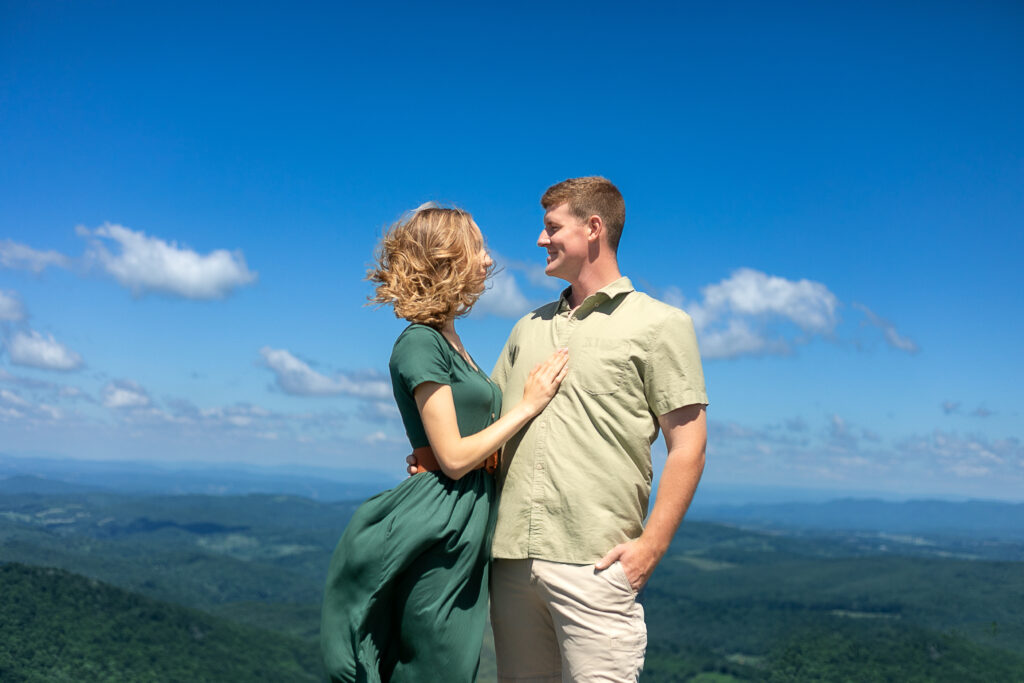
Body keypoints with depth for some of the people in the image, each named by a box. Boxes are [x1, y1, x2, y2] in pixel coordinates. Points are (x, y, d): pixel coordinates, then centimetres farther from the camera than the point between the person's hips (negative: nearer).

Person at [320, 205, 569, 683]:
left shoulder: (449, 341, 16)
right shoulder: (420, 343, -13)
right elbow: (454, 456, -17)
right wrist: (526, 406, -10)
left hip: (468, 526, 9)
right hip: (440, 527, -9)